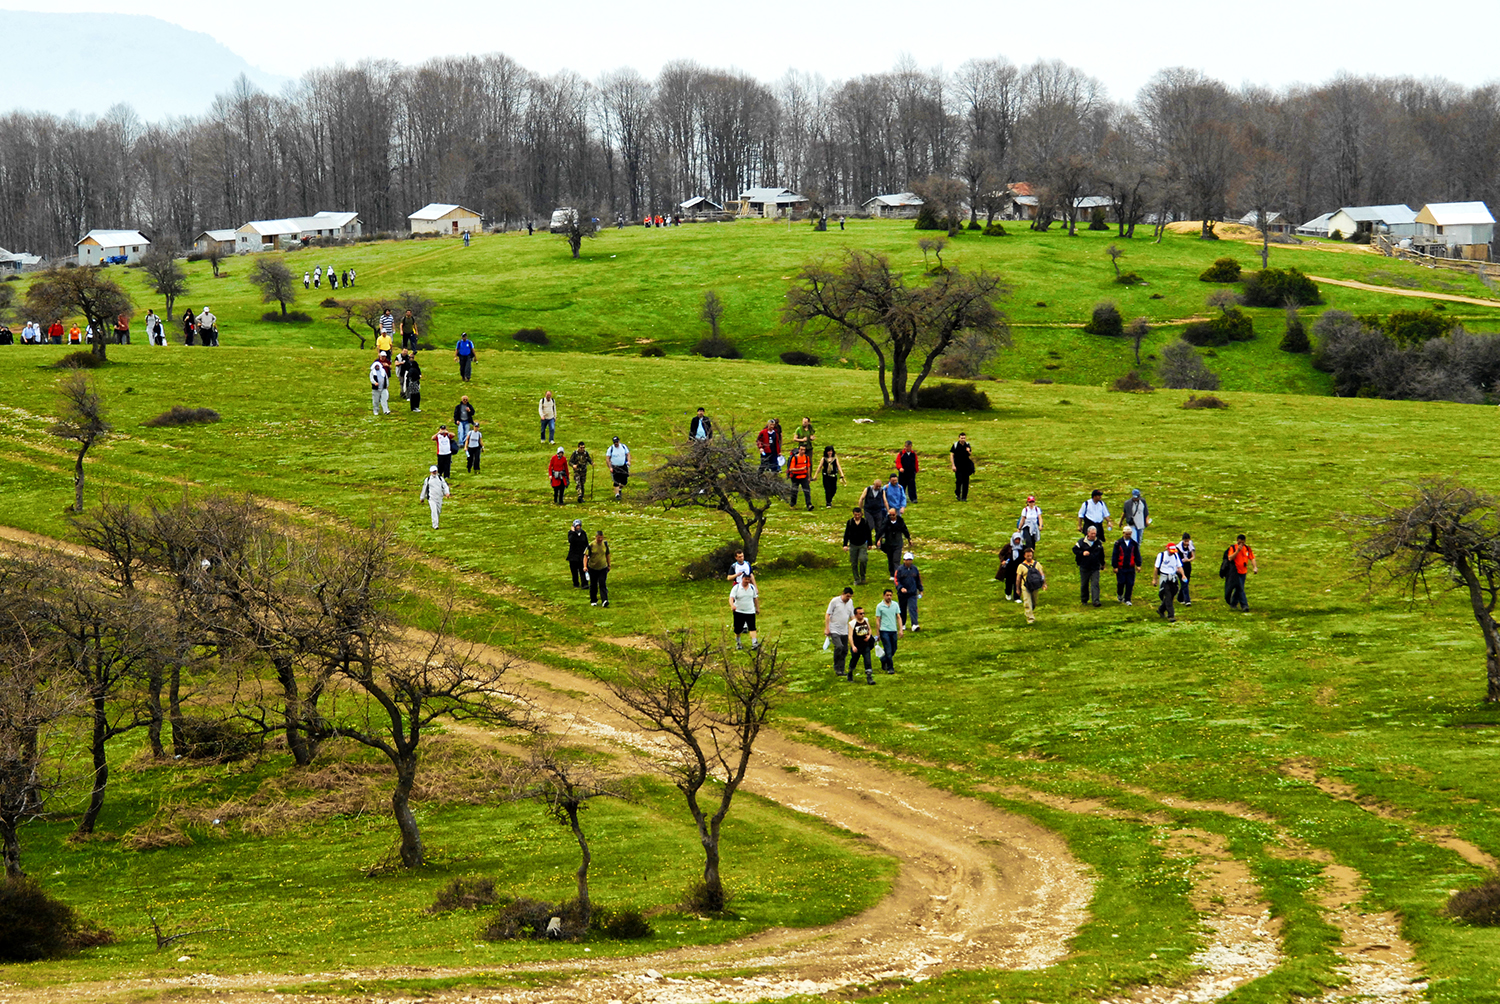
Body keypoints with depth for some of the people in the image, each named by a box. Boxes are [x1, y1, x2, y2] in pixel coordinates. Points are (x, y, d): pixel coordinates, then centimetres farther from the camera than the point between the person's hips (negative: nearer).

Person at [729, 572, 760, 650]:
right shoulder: (736, 588, -7)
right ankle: (738, 643, 28)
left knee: (752, 628, -15)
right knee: (738, 629, 5)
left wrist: (757, 608, 20)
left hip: (750, 611, 1)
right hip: (739, 612, -1)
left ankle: (754, 643, -24)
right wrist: (732, 605, -36)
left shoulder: (752, 587, 4)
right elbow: (731, 598, -16)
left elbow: (755, 598, 17)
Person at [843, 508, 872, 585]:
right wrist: (845, 545, -3)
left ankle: (862, 577, 4)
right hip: (853, 545, 1)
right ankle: (856, 579, 14)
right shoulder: (850, 522, -2)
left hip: (863, 545, -1)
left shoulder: (865, 522, -2)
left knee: (862, 560, -18)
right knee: (854, 563, 3)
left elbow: (868, 533, 8)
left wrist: (869, 544, 12)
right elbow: (846, 534, 3)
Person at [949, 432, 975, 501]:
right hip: (958, 466, -3)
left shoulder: (967, 445, 3)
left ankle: (964, 497, 9)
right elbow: (951, 455, -5)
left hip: (966, 466, 3)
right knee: (959, 480, -10)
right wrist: (953, 465, -11)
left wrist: (968, 451, -12)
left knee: (966, 482, 2)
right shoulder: (955, 445, -8)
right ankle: (957, 493, 15)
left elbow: (970, 454, 12)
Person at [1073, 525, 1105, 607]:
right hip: (1084, 568, -1)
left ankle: (1096, 601, -14)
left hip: (1095, 568, 1)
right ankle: (1084, 600, 27)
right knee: (1084, 585, 11)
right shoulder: (1081, 542, -3)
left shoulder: (1099, 543, 6)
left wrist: (1102, 564, 25)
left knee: (1095, 584, -9)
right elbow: (1075, 549, -1)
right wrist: (1082, 553, -18)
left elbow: (1101, 554, 18)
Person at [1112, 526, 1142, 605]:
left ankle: (1127, 599, 9)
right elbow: (1114, 555, -1)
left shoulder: (1134, 543, 4)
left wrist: (1138, 565, 5)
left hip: (1131, 568, 2)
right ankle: (1119, 595, 33)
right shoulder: (1118, 543, -3)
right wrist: (1115, 566, -5)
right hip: (1121, 567, -2)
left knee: (1130, 584, -1)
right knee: (1121, 582, 4)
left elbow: (1137, 555, 11)